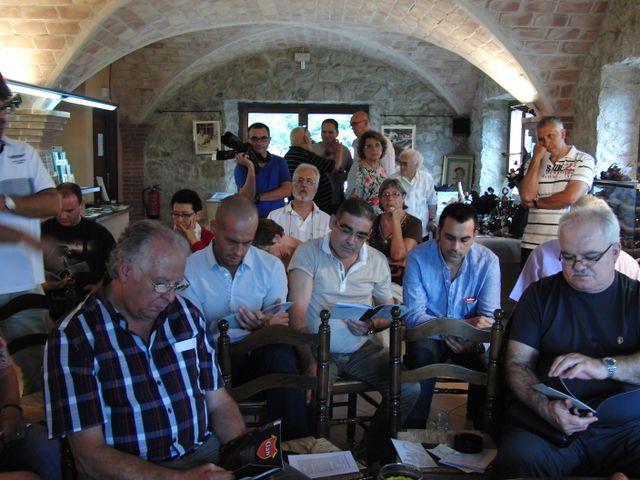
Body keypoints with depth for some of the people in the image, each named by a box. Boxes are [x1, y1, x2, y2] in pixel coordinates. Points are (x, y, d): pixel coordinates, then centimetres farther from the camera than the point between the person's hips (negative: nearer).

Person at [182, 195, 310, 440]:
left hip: (261, 354, 2)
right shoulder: (190, 269, -1)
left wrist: (265, 326, -23)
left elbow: (278, 324, 3)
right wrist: (232, 320, -24)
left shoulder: (272, 266, 6)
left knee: (281, 353, -35)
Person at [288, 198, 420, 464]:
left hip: (361, 350, 4)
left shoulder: (377, 261, 7)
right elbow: (298, 309, -15)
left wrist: (373, 325, -10)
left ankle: (373, 453, 10)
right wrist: (311, 362, -28)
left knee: (409, 390, -16)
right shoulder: (308, 252, -6)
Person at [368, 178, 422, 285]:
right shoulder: (374, 221, 9)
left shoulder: (414, 224, -3)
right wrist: (390, 261, -8)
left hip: (401, 281, -3)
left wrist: (396, 220, -11)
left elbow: (398, 256, -15)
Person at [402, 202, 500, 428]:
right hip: (429, 334, -1)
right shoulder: (418, 257, -15)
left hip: (471, 339, 2)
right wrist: (463, 325, -33)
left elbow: (489, 318, -11)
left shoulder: (488, 261, -10)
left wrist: (473, 339, -36)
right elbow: (413, 315, -19)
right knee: (421, 356, -34)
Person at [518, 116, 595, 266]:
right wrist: (537, 158, -3)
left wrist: (535, 202, -2)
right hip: (532, 243, 4)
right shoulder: (534, 162, 12)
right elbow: (526, 196, -4)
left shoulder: (583, 160, -1)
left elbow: (570, 197, -14)